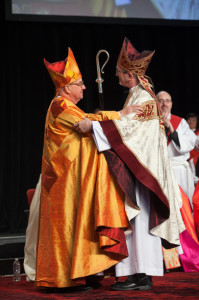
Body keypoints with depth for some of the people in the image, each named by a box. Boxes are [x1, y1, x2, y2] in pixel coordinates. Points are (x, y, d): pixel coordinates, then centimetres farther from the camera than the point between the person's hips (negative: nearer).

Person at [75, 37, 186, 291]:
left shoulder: (144, 98, -13)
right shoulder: (137, 95, 16)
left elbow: (125, 126, -23)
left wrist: (94, 125, -24)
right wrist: (104, 119, 26)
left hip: (141, 167, -10)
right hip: (134, 165, 10)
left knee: (140, 219, -10)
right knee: (137, 220, 8)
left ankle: (142, 276, -9)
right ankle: (141, 273, 10)